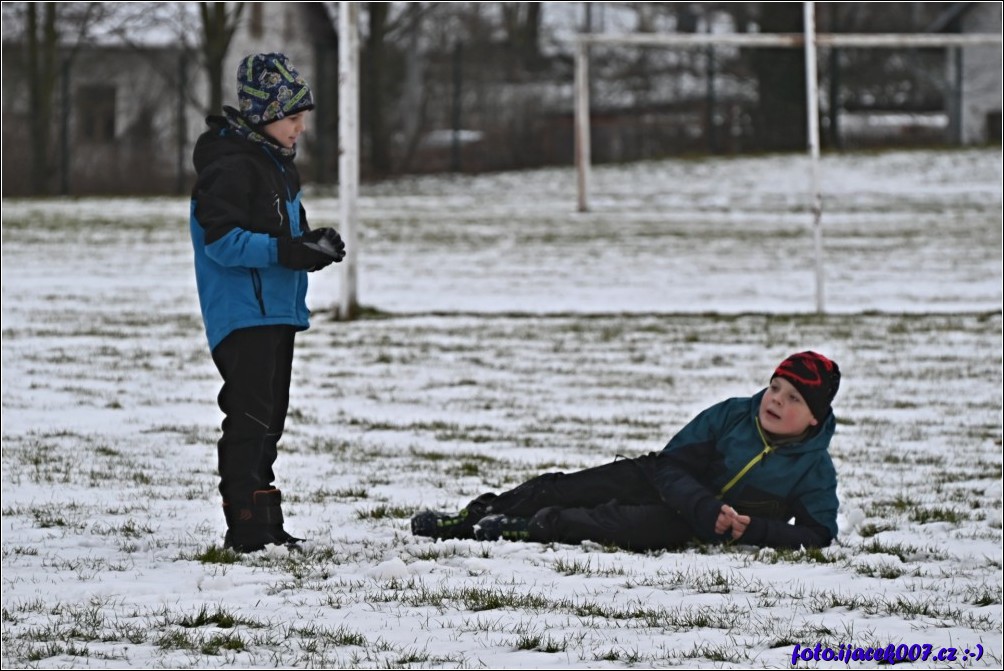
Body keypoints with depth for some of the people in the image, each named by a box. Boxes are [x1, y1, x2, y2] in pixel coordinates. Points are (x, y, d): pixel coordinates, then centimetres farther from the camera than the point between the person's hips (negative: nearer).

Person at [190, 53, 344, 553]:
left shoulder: (277, 163, 17)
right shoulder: (230, 164, -14)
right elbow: (222, 239, -21)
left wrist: (315, 246, 2)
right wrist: (287, 251, -29)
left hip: (278, 312, 10)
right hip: (243, 314, -10)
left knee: (268, 419, 13)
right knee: (250, 417, -13)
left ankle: (263, 524, 20)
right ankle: (247, 526, -13)